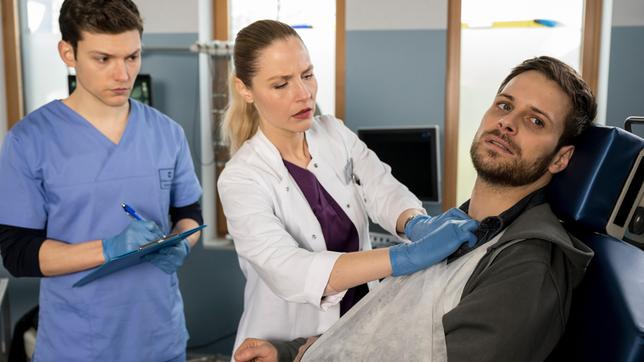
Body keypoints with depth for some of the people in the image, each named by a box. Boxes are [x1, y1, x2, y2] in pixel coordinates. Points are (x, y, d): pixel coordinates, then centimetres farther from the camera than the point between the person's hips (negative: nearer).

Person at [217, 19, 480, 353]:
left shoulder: (335, 134, -4)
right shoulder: (240, 180, -21)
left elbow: (383, 191, -16)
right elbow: (289, 272, -34)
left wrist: (419, 225, -39)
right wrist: (410, 256, -44)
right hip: (290, 346, -4)